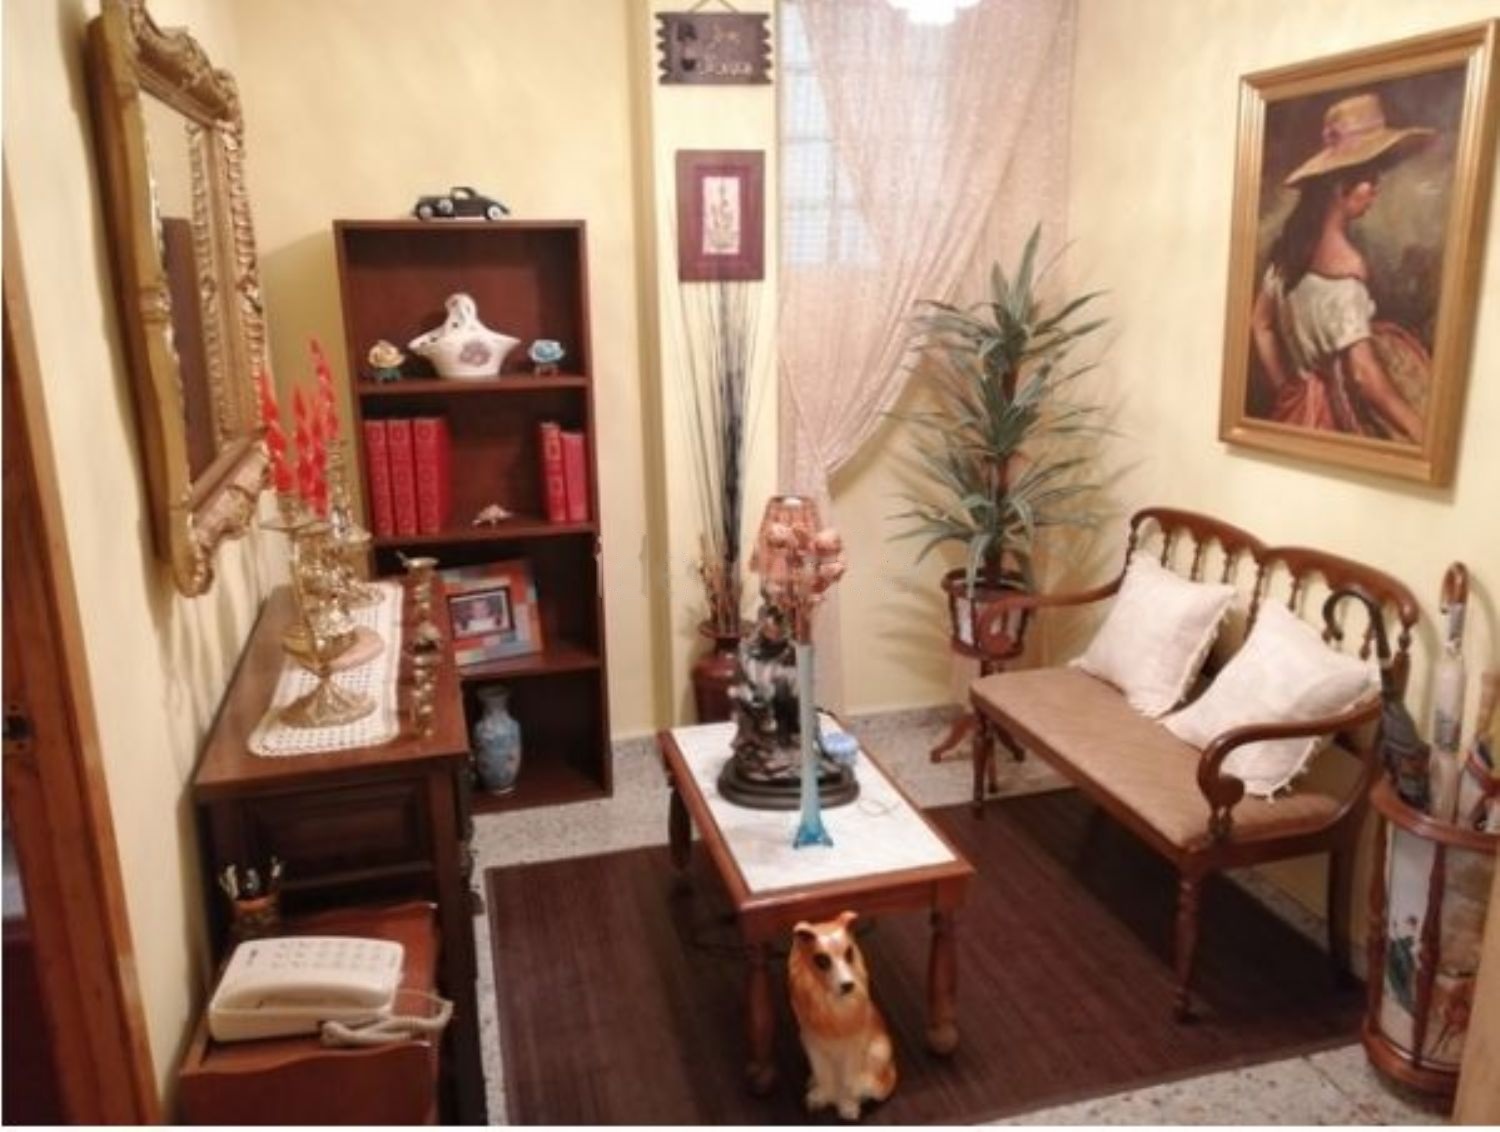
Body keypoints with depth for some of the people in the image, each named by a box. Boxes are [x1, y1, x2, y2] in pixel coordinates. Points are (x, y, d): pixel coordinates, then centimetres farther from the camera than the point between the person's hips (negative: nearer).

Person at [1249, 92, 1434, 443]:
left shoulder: (1292, 242, 1)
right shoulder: (1345, 262, -21)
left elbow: (1260, 326, 10)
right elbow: (1363, 373, -23)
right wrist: (1420, 432, -17)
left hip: (1299, 404, 8)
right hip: (1337, 412, -8)